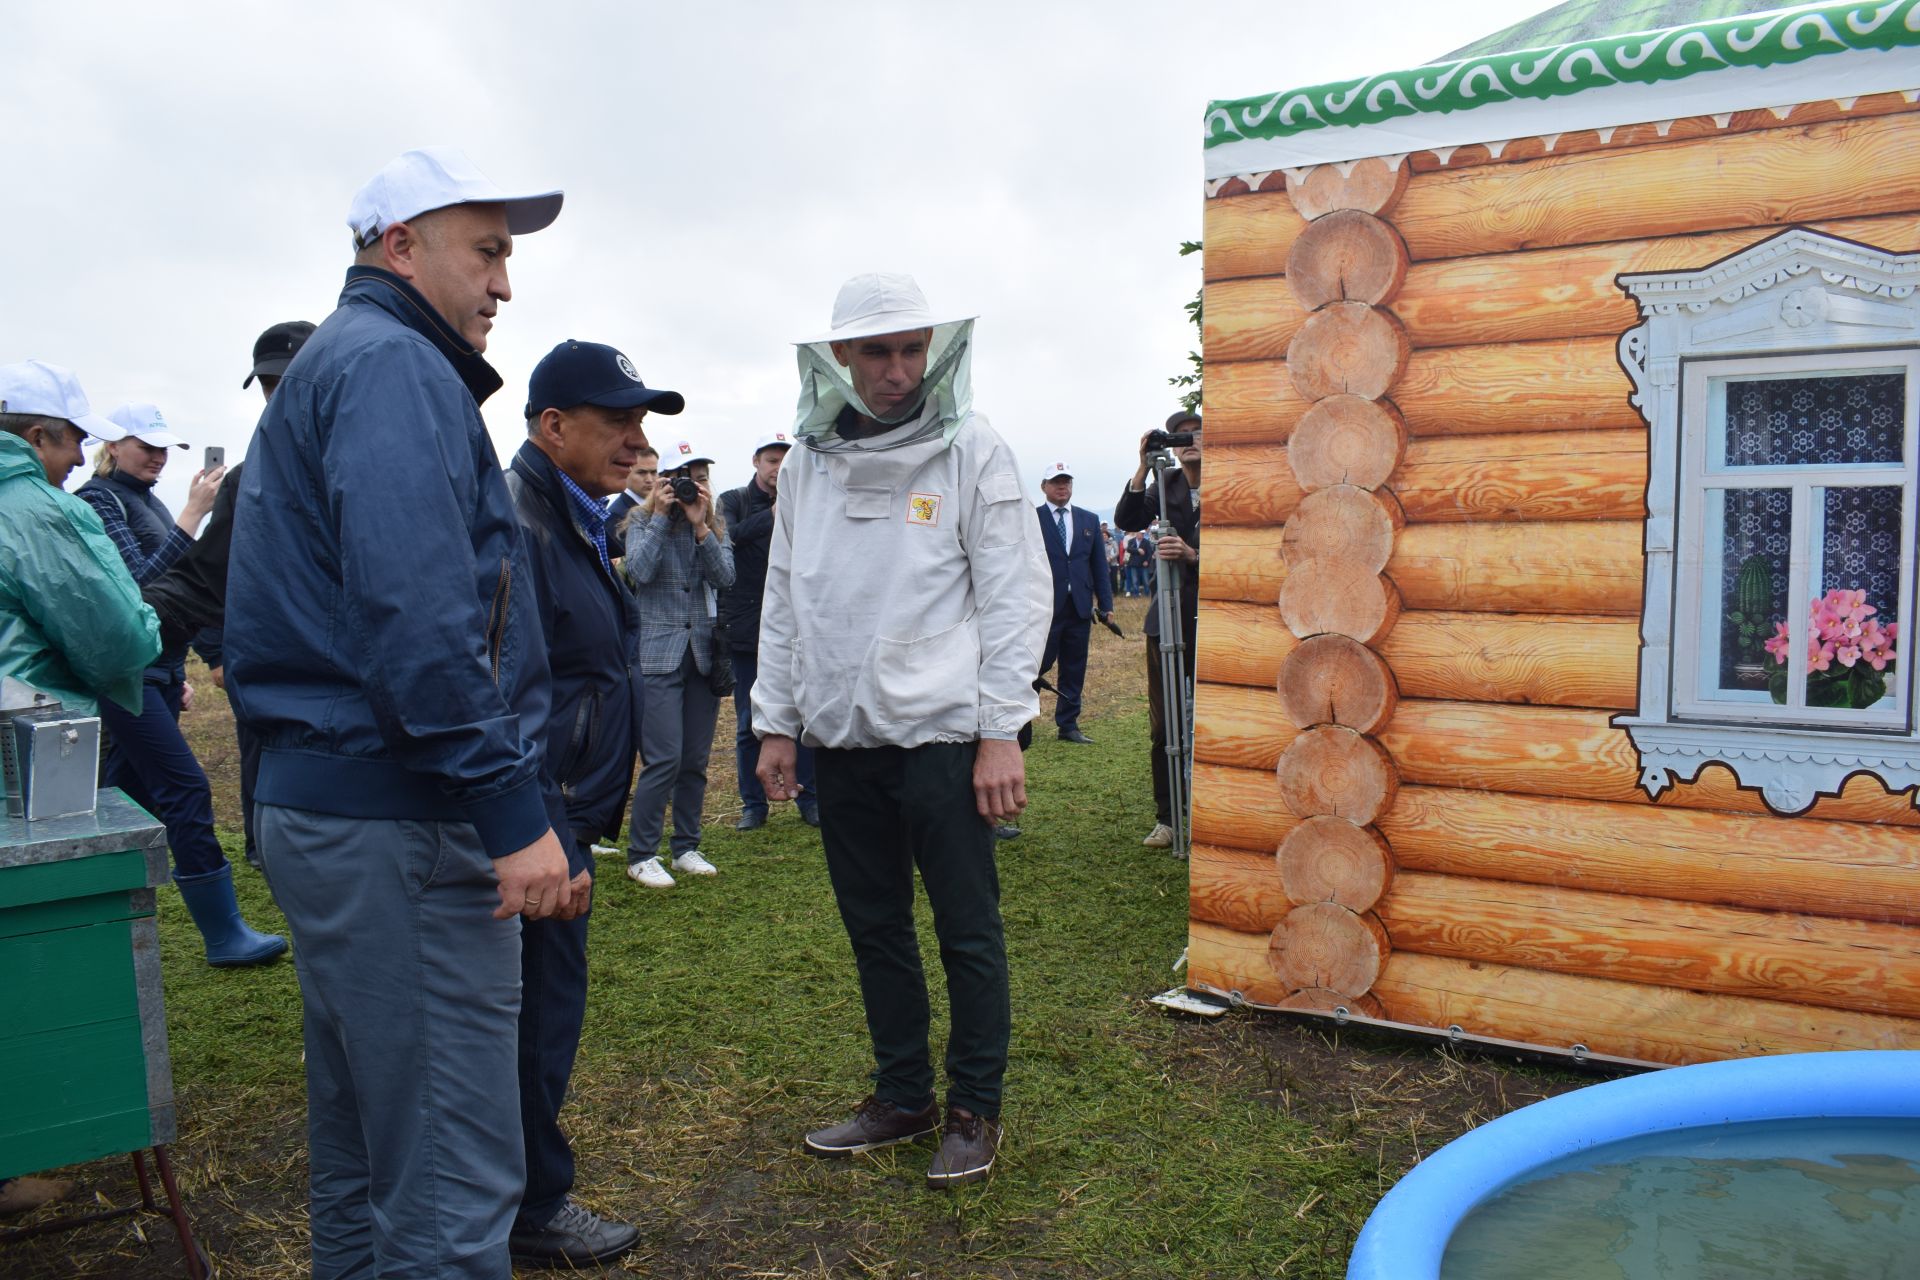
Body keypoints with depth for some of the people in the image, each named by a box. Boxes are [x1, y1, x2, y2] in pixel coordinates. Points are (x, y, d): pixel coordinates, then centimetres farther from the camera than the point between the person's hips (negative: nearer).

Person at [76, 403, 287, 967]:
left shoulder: (146, 500, 17)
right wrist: (193, 514, -23)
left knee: (128, 793, 13)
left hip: (157, 671, 9)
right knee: (186, 789, -11)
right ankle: (224, 936, -8)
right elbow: (138, 580, -20)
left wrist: (178, 675, 21)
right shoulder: (98, 499, -8)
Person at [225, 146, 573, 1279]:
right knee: (454, 1180, -5)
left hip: (322, 804, 11)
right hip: (402, 819, -11)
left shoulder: (332, 365, 22)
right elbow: (417, 612, -24)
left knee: (363, 1144, 21)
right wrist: (513, 807, -23)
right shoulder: (394, 366, -10)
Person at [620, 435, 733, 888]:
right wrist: (661, 517, -12)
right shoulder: (642, 519, 2)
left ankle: (686, 848, 19)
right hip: (659, 650, -4)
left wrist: (700, 525, -12)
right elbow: (639, 570, -15)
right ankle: (641, 855, 1)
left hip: (704, 649, 4)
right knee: (664, 758, -10)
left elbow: (725, 576, -4)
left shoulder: (715, 521, 10)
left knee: (696, 760, 8)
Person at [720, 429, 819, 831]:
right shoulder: (734, 501, 5)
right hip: (746, 628, 0)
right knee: (748, 724, 6)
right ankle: (753, 804, 17)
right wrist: (772, 515, -28)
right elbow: (729, 535, -16)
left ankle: (810, 798, 16)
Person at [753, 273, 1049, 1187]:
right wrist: (775, 723, 10)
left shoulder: (972, 451, -3)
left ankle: (975, 1109, 21)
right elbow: (783, 600, 14)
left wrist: (1001, 733, -12)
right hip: (841, 736, 5)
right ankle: (902, 1096, 29)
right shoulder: (808, 464, 10)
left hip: (942, 734, -4)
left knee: (967, 930, 4)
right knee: (875, 927, 14)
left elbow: (1016, 595, -6)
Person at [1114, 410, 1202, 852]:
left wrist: (1192, 554, -25)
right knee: (1163, 724, 6)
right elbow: (1127, 520, -5)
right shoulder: (1166, 485, 9)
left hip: (1210, 619, -3)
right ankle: (1166, 818, 15)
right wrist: (1143, 468, -13)